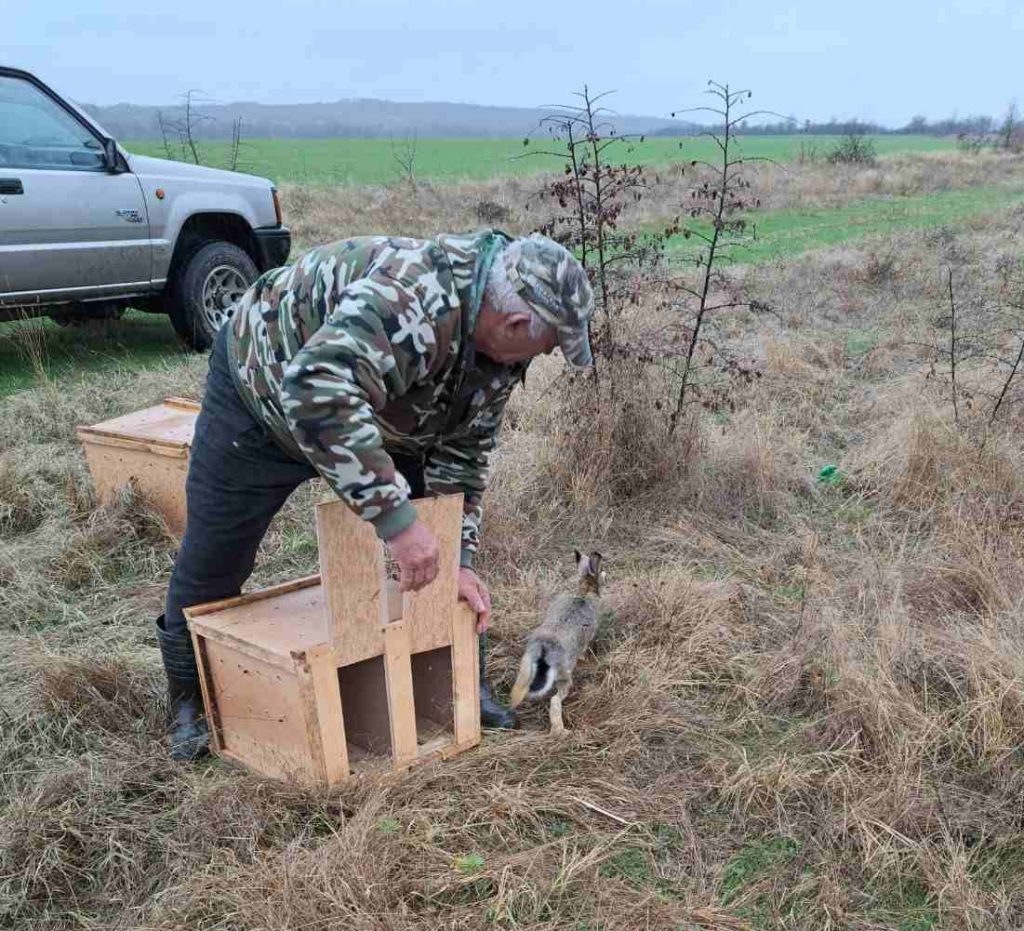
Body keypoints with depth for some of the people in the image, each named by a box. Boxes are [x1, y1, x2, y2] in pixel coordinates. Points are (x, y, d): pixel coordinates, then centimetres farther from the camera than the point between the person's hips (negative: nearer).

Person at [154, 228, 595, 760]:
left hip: (369, 409, 7)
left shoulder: (499, 348, -15)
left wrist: (457, 560, -14)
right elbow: (315, 391, -56)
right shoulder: (415, 296, -42)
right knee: (212, 560, 3)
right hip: (263, 383, -6)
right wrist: (395, 515, -56)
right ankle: (190, 699, 28)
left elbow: (461, 454, -7)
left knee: (442, 546, 0)